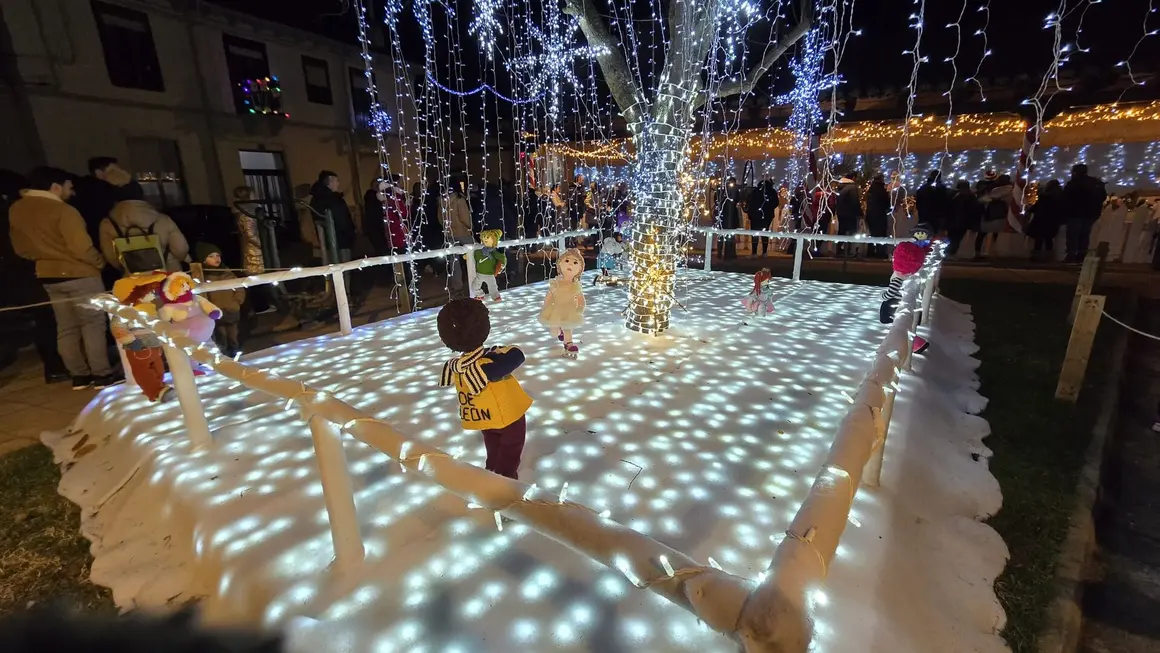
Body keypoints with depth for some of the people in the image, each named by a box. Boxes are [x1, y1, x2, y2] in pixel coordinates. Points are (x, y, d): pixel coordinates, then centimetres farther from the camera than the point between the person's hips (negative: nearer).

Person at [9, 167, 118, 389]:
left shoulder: (15, 210, 8)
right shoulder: (62, 210, -17)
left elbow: (21, 249, 16)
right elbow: (81, 247, -22)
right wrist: (99, 262, -5)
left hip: (47, 276, 8)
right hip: (78, 274, -7)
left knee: (66, 327, 12)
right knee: (93, 324, -2)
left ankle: (79, 375, 16)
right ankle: (102, 374, -2)